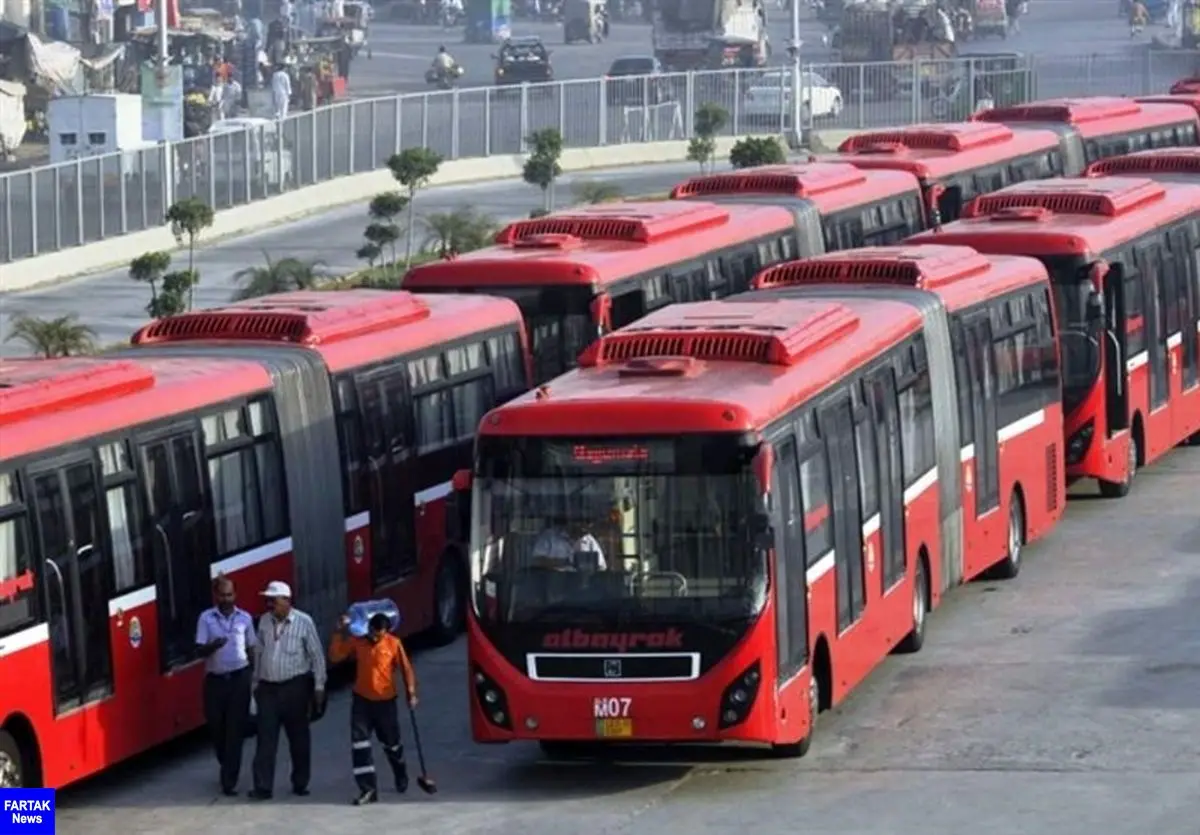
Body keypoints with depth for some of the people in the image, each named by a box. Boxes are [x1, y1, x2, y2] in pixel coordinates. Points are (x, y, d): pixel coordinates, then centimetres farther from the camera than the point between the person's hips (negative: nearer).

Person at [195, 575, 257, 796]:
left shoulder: (244, 618, 4)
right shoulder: (206, 618, 1)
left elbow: (252, 649, 10)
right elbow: (200, 650, -5)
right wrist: (213, 646, -26)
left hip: (239, 678, -1)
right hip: (215, 678, 1)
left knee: (235, 730, -4)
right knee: (216, 726, 8)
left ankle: (229, 779, -3)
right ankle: (226, 766, 34)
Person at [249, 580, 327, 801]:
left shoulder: (304, 622, -8)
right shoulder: (264, 622, 4)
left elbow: (317, 656, -4)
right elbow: (260, 654, 12)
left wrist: (319, 686, -5)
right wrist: (256, 683, 14)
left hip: (295, 687, -3)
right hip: (268, 688, 3)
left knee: (299, 737, 9)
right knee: (266, 738, -3)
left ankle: (300, 783, 21)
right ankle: (263, 787, -5)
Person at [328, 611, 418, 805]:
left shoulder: (394, 644, -10)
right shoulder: (357, 642, -6)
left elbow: (405, 669, -3)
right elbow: (335, 656, -9)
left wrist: (411, 693, -5)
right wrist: (339, 633, -16)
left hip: (386, 702, -1)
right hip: (362, 701, 1)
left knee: (392, 743, 15)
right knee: (359, 744, -11)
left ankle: (401, 778, 44)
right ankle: (368, 789, -9)